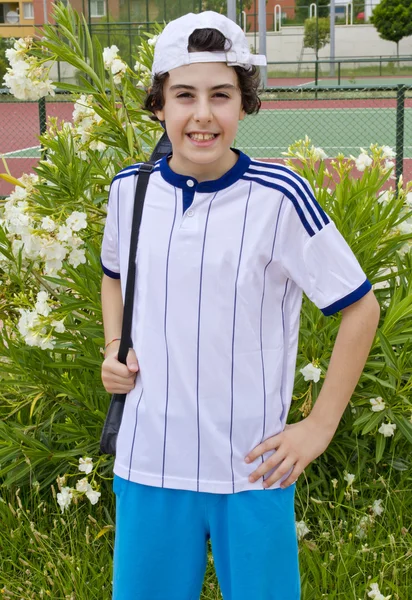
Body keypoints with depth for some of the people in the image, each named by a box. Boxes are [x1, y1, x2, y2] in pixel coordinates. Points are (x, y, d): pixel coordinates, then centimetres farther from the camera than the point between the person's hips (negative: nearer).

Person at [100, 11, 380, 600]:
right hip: (148, 464, 3)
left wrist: (319, 425, -6)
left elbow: (361, 307, -5)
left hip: (253, 470, -3)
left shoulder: (278, 195, -14)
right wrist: (113, 348, 4)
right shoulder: (130, 189, -1)